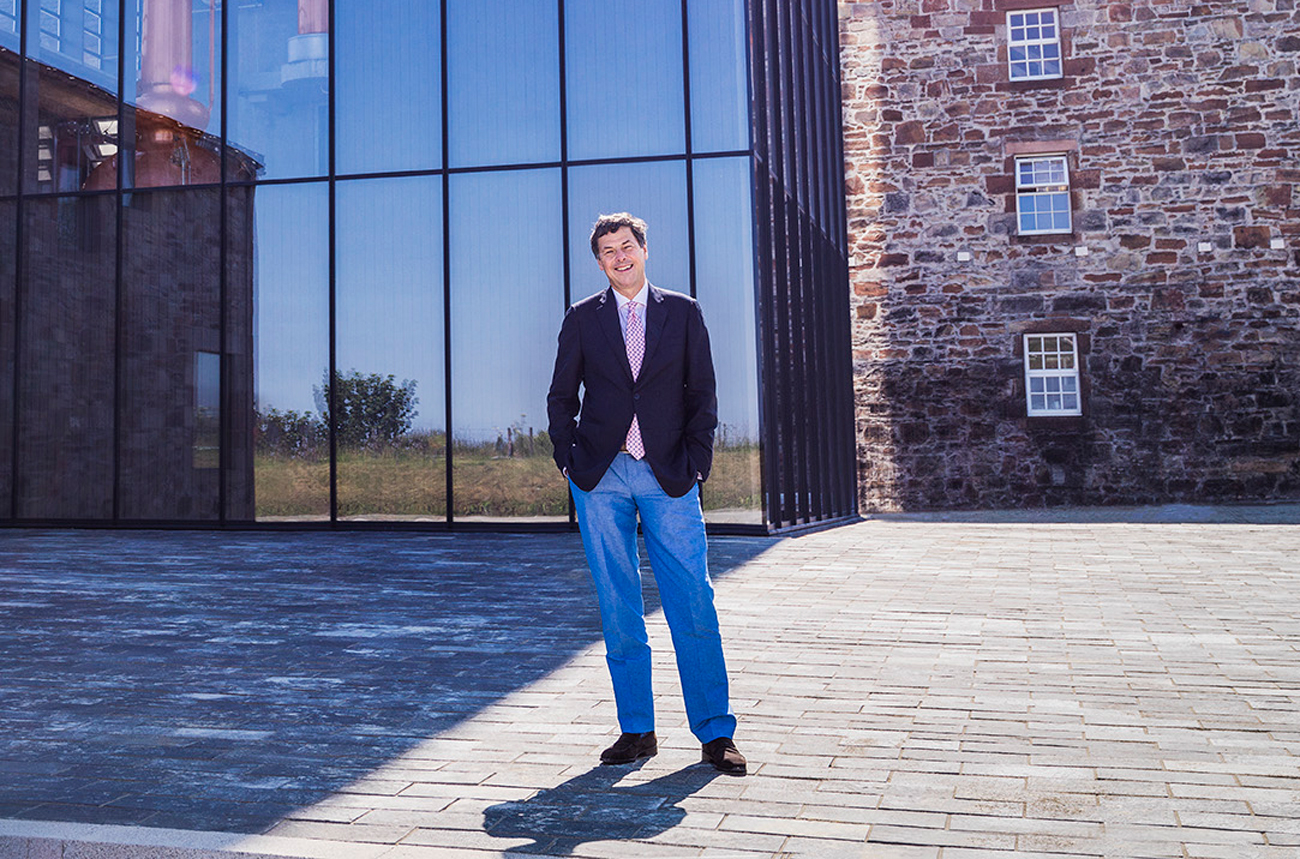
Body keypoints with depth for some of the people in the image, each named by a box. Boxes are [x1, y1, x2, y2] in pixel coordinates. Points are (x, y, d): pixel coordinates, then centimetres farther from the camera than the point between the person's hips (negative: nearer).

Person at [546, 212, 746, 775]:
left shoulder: (683, 312, 9)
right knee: (618, 609, 4)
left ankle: (715, 733, 5)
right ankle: (637, 729, 15)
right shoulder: (582, 319, 10)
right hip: (601, 476, 1)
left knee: (694, 604, -5)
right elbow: (561, 396, 12)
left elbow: (702, 393, 7)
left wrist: (696, 461, -3)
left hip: (669, 477, -1)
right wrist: (570, 459, 0)